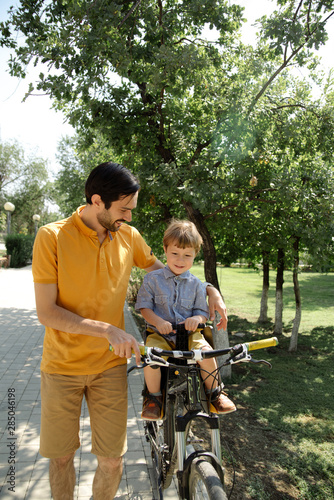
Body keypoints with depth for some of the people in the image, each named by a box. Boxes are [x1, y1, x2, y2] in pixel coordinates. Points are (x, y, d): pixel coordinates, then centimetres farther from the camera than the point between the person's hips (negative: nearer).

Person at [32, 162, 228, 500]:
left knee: (112, 460, 6)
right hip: (62, 366, -2)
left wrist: (210, 290, 1)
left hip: (110, 364, 2)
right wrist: (108, 330, -25)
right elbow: (46, 312, -16)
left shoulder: (128, 236, -2)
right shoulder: (52, 236, -13)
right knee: (60, 456, 13)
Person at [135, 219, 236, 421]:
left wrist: (197, 318, -18)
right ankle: (154, 396, -2)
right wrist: (157, 321, -20)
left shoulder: (196, 284, 4)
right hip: (159, 333, -1)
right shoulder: (153, 279, -2)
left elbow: (203, 311, 6)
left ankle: (214, 392, 7)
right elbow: (144, 306, -2)